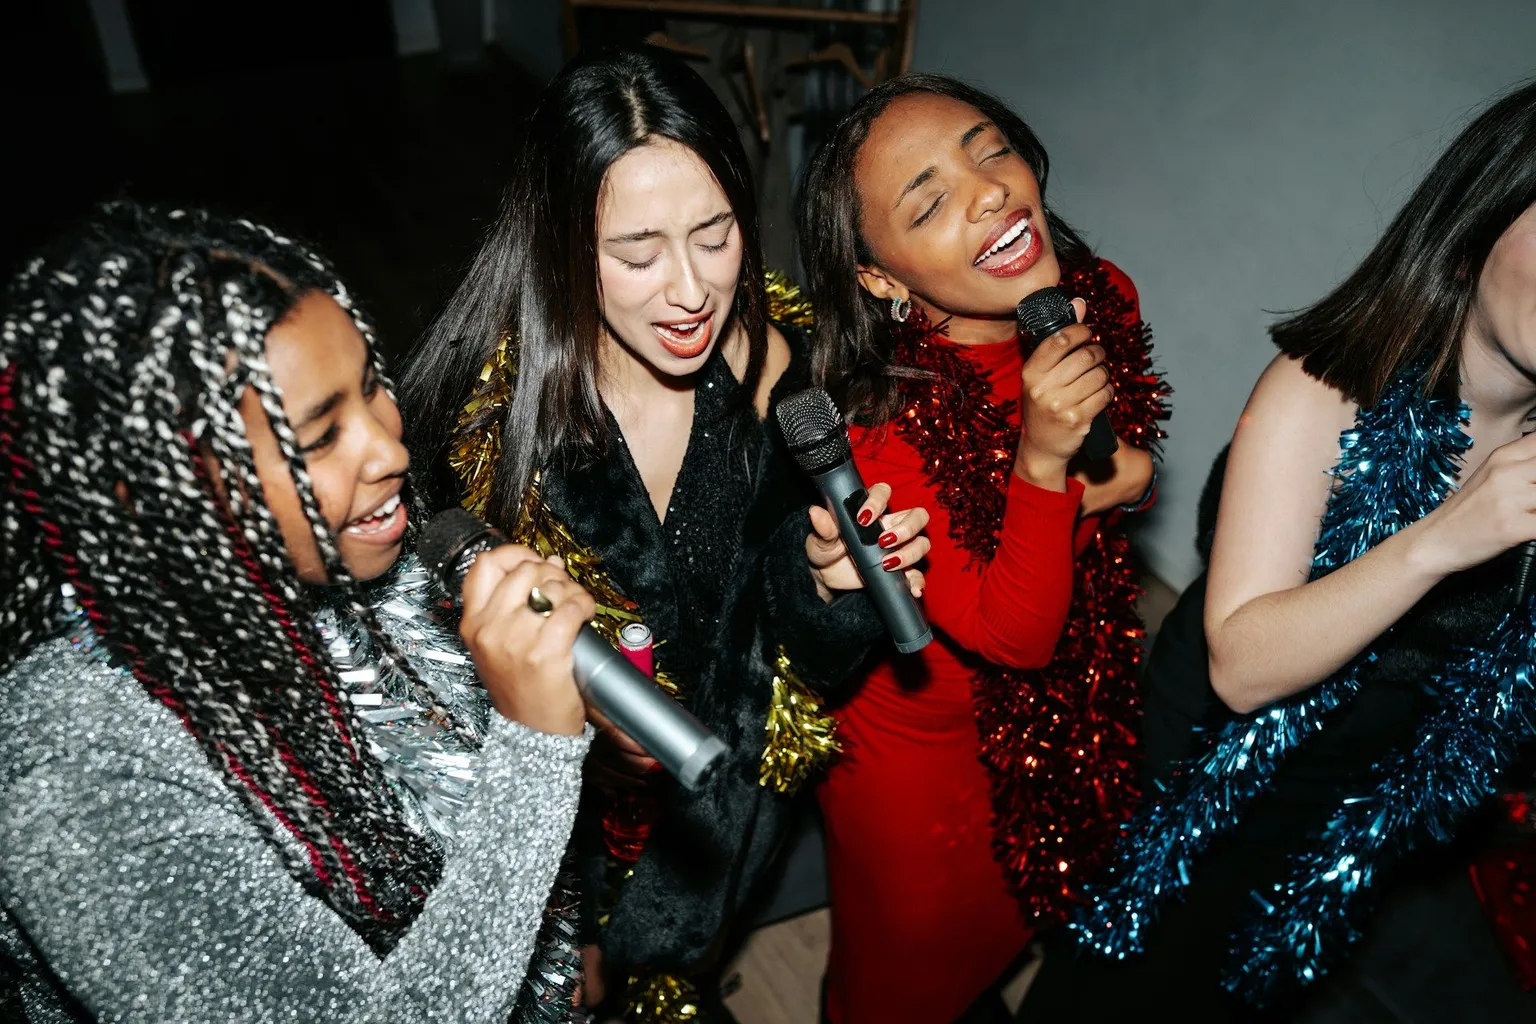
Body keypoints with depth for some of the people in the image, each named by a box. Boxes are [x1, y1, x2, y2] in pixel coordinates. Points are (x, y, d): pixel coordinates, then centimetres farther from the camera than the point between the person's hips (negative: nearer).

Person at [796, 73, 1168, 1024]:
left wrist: (1103, 485, -20)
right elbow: (1013, 633, -28)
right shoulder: (878, 422, -34)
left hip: (1072, 702, 6)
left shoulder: (1104, 299, -16)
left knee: (1030, 911, 34)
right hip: (921, 741, -6)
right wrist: (1040, 463, -43)